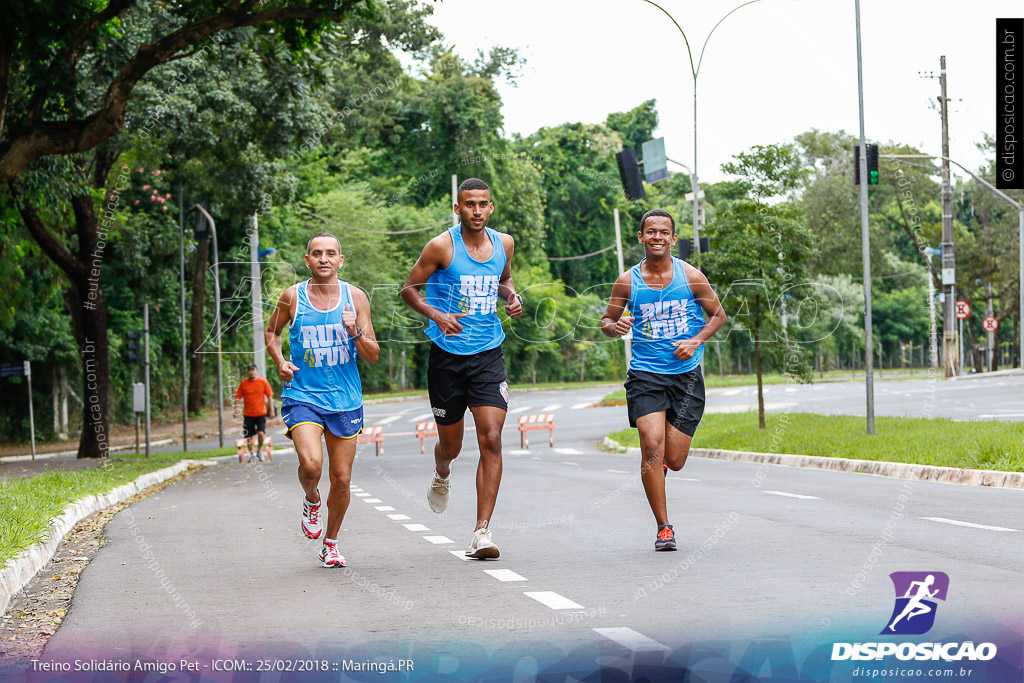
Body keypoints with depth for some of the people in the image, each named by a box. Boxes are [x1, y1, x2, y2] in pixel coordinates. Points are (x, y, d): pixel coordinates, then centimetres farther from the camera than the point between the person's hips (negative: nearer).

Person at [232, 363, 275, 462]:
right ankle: (251, 455, 20)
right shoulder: (243, 383, 2)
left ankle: (259, 451, 8)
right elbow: (238, 397, 6)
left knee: (261, 432, -16)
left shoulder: (263, 382, -1)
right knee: (248, 436, 3)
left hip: (261, 413, -2)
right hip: (248, 414, 2)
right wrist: (236, 410, -2)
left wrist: (271, 410, -2)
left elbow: (270, 397, 2)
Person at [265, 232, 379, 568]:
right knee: (311, 464, -24)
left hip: (345, 401, 2)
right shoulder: (292, 297, -3)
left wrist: (355, 332, -18)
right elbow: (272, 332, 16)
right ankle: (311, 500, 11)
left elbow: (373, 356, 1)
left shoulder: (356, 297, -1)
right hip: (302, 395, -2)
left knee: (341, 479, 5)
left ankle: (331, 542, 28)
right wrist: (280, 361, -3)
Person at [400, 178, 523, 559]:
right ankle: (442, 475, 50)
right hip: (447, 355, -2)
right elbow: (409, 289, -1)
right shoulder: (442, 246, -8)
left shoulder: (504, 243, 5)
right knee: (451, 444, 11)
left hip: (488, 355, 2)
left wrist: (513, 297, 2)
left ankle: (482, 532, -13)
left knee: (491, 440, -14)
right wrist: (436, 315, -19)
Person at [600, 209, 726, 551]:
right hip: (645, 375, -1)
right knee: (652, 448, -17)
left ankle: (661, 462, 41)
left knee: (674, 461, 0)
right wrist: (616, 326, -13)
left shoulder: (690, 276, -1)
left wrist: (695, 341, -8)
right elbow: (606, 321, 11)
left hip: (686, 374, 1)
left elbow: (718, 314, 9)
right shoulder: (628, 281, 0)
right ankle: (664, 529, -4)